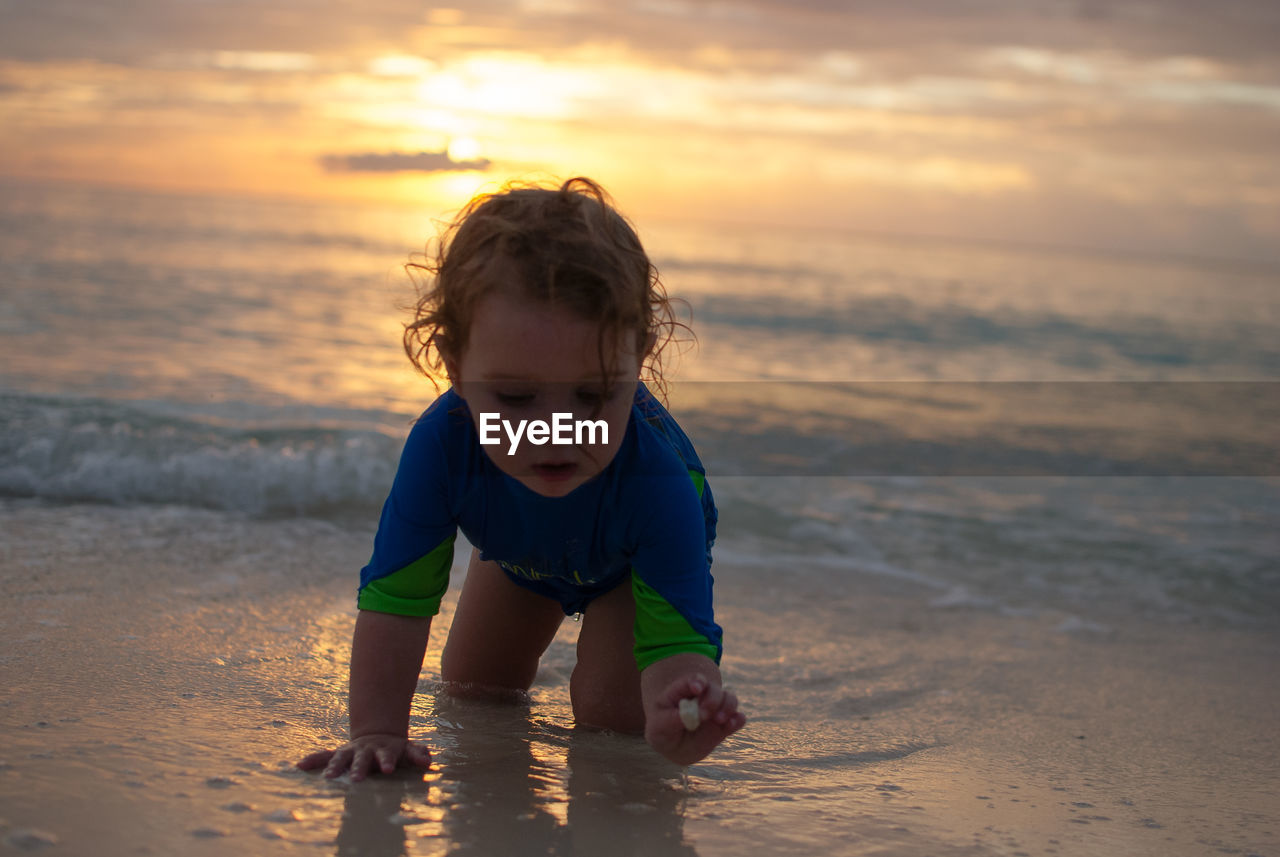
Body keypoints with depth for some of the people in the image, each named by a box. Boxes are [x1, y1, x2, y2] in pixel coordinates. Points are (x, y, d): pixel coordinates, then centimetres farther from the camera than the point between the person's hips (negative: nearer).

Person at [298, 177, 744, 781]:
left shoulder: (658, 481, -50)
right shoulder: (441, 444, -44)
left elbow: (678, 641, -52)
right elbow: (393, 599, -35)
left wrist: (673, 725, -75)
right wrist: (377, 733, -42)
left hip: (628, 565, -3)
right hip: (518, 552, 3)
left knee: (611, 710, -15)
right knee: (470, 687, 17)